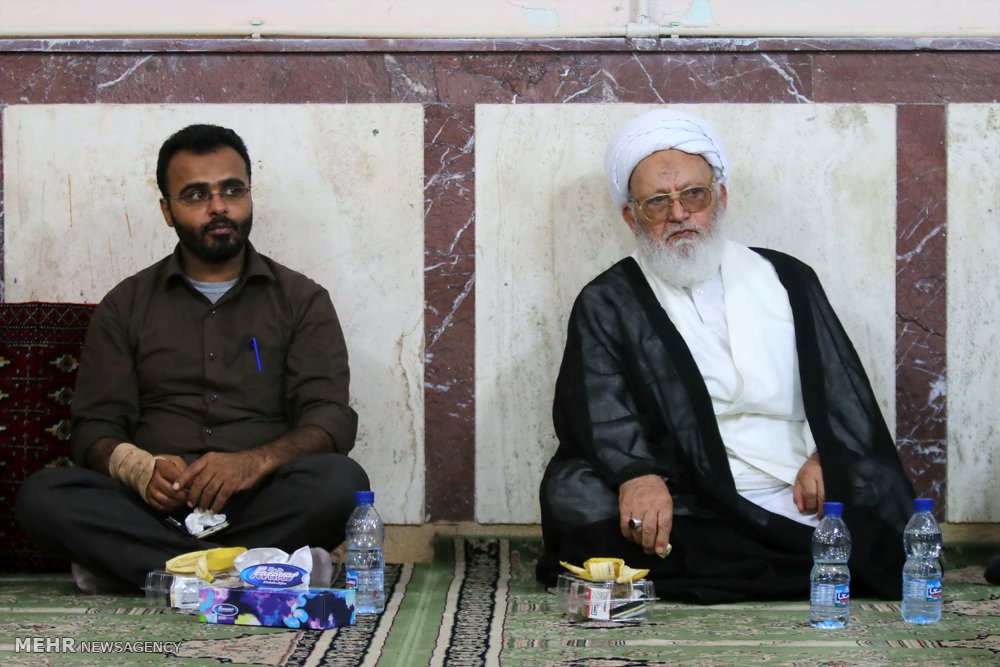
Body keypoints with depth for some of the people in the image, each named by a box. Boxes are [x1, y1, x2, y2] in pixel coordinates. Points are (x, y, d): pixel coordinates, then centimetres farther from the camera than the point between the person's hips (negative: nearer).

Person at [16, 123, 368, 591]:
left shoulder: (302, 301, 13)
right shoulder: (126, 305, 16)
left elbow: (331, 418, 1)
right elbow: (94, 426, 9)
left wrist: (256, 461, -21)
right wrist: (139, 468, -16)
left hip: (259, 503, -1)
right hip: (154, 505, 1)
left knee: (341, 481, -32)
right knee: (41, 495, -28)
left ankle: (134, 564, -27)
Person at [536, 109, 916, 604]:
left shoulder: (787, 280, 21)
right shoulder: (607, 305, 11)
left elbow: (843, 385, 15)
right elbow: (598, 410, -6)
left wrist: (827, 454, -8)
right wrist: (637, 474, -28)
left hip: (812, 504, 0)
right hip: (691, 516, 0)